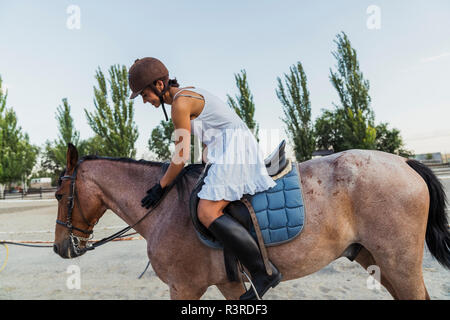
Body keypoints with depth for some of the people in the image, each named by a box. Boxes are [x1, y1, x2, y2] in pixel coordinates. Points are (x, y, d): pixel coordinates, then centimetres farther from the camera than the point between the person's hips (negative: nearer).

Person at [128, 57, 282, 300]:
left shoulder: (180, 103, -13)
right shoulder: (188, 94, 17)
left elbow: (181, 157, -12)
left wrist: (161, 187, -2)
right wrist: (210, 169, 29)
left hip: (233, 148, -11)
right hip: (228, 150, 11)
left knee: (207, 213, -21)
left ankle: (264, 272, -17)